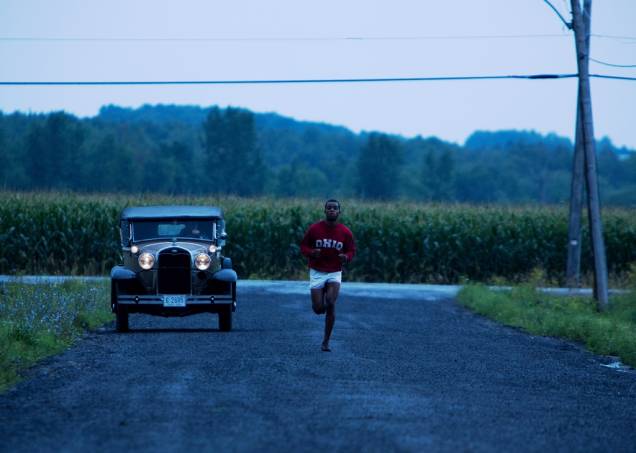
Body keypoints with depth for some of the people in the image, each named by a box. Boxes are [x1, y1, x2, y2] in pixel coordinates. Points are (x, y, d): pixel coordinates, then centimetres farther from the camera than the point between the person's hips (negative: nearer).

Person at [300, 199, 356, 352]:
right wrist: (311, 253, -20)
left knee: (330, 303, -19)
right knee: (318, 309, -8)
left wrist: (346, 257, -16)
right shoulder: (314, 229, -6)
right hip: (317, 272, 0)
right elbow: (303, 247, 3)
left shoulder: (345, 232, -4)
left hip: (335, 273, 0)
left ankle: (326, 341, -6)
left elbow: (351, 251, 7)